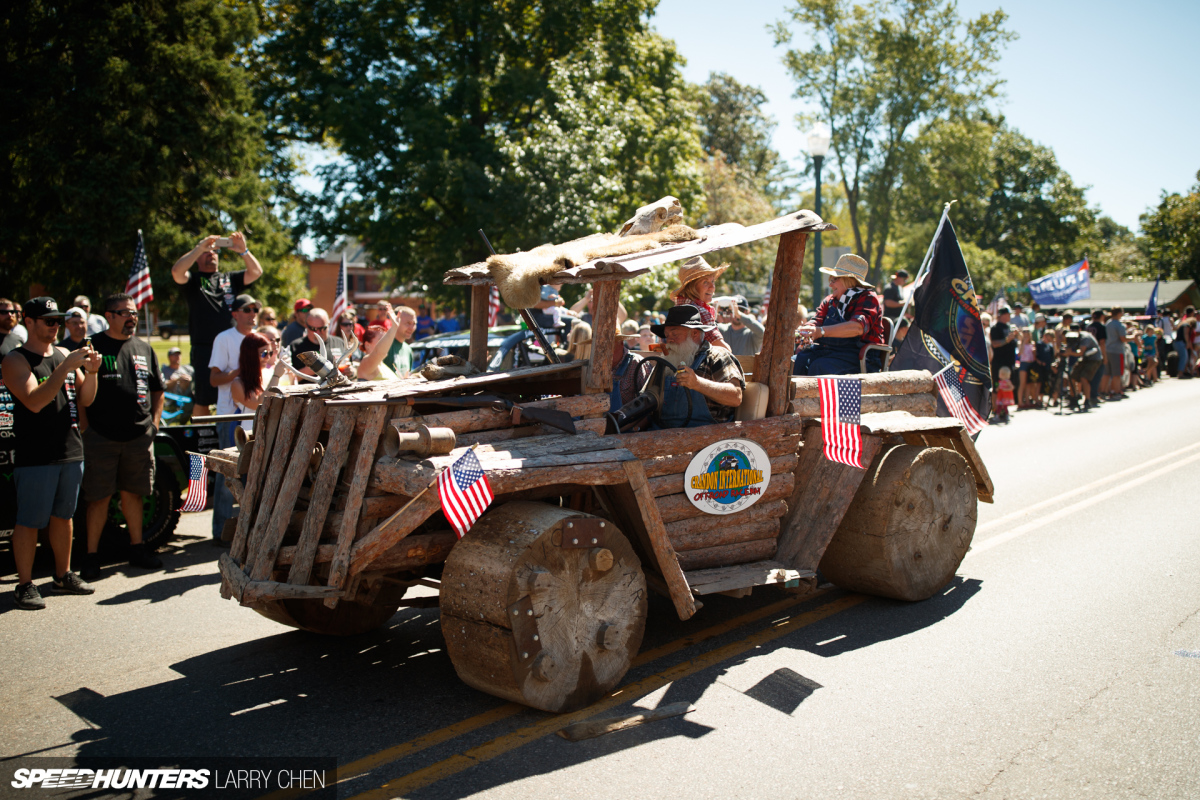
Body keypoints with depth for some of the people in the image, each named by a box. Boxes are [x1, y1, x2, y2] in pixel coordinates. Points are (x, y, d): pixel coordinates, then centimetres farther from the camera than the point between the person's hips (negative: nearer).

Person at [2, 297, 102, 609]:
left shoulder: (64, 354, 13)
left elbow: (85, 400, 12)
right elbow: (34, 401, -20)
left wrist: (91, 372, -6)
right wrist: (66, 368, -24)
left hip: (70, 451, 6)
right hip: (34, 455, -6)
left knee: (64, 516, 14)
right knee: (29, 521, -2)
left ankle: (63, 575, 25)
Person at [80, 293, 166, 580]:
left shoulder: (144, 349, 14)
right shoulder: (93, 347, -1)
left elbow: (157, 390, 20)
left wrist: (154, 422, 9)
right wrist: (86, 427, -10)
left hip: (139, 436, 4)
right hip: (101, 436, -4)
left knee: (132, 493, 13)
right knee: (99, 497, 0)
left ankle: (137, 547, 22)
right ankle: (92, 555, 8)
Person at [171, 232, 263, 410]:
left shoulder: (230, 279, 18)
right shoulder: (193, 281, 10)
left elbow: (256, 272, 6)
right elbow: (176, 271, -11)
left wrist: (243, 251, -10)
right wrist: (200, 247, -11)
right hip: (204, 350, -3)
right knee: (203, 398, -1)